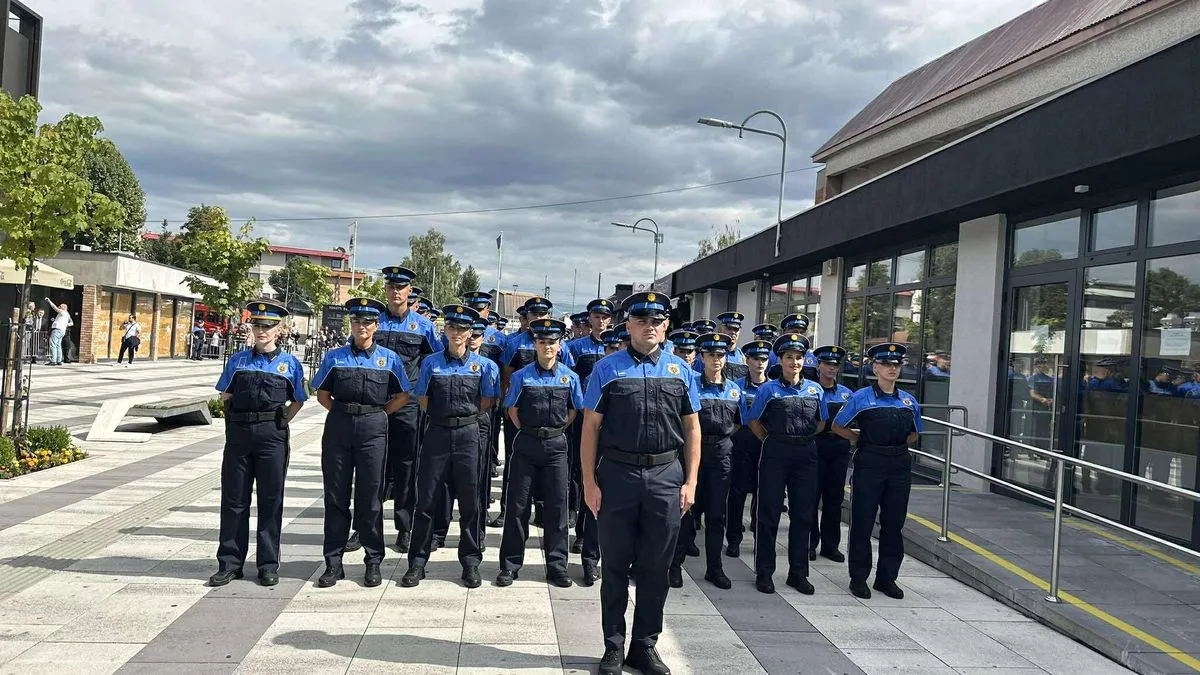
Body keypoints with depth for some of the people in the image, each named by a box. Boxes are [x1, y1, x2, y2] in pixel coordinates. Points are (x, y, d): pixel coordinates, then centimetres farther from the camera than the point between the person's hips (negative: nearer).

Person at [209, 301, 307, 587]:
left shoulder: (290, 363, 2)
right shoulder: (238, 360, 7)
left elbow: (298, 401, 10)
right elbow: (225, 397, 14)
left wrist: (278, 423, 1)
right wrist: (237, 421, 5)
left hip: (272, 437, -2)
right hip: (238, 434, 2)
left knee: (270, 500, 4)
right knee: (233, 499, 6)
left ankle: (268, 565, 13)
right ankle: (229, 563, 16)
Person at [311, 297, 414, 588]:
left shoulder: (389, 358, 4)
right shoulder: (334, 357, 6)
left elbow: (402, 396, 10)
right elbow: (322, 394, 12)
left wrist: (377, 414, 4)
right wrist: (344, 413, 4)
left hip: (374, 429, -1)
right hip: (338, 428, 1)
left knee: (370, 497, 3)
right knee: (336, 496, 5)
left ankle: (373, 561, 13)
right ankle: (333, 562, 13)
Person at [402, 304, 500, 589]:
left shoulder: (483, 365, 2)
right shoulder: (431, 363, 3)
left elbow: (487, 401, 9)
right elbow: (422, 400, 10)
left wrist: (465, 416, 7)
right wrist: (443, 416, 8)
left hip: (468, 435, 0)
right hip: (436, 434, 0)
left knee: (469, 500, 5)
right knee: (426, 499, 3)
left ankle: (471, 562, 16)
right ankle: (417, 562, 12)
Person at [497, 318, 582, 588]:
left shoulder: (570, 377, 2)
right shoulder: (521, 377, -2)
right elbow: (512, 410, 7)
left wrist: (557, 431, 8)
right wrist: (528, 432, 3)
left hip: (556, 446, 1)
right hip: (526, 444, -1)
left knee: (557, 505, 5)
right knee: (518, 505, 3)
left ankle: (557, 565, 16)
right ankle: (510, 565, 13)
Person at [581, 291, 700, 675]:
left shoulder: (680, 370, 6)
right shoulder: (607, 368, 0)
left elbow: (692, 428, 8)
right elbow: (590, 427, 0)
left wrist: (690, 481, 2)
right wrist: (589, 482, -5)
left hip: (667, 477, 2)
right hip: (617, 474, -1)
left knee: (656, 567, 10)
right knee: (615, 565, 9)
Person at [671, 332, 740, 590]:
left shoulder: (734, 389, 8)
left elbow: (738, 423, 19)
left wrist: (722, 435, 8)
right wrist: (696, 435, -3)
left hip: (721, 454, 3)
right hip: (694, 450, -3)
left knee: (717, 513, 8)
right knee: (688, 509, 0)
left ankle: (714, 568, 17)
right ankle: (676, 564, 11)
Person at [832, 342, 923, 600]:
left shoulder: (909, 401, 7)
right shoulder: (861, 398, -4)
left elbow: (914, 434, 21)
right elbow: (838, 427, 3)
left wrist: (896, 444, 6)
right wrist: (862, 440, 0)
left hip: (899, 465, 4)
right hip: (869, 465, -4)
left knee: (894, 523, 9)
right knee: (862, 521, 2)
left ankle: (887, 577, 21)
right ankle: (859, 578, 12)